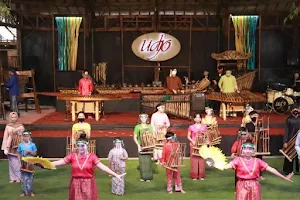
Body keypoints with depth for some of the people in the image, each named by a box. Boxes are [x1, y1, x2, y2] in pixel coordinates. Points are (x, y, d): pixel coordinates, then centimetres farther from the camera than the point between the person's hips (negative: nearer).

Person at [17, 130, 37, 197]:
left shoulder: (32, 145, -6)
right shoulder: (20, 145, -3)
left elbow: (35, 153, -1)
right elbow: (19, 154, 1)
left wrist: (30, 151, -19)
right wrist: (20, 162, -5)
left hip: (30, 163, -1)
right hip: (23, 163, 1)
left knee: (30, 177, 5)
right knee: (24, 177, 6)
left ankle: (31, 191, 13)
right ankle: (24, 191, 16)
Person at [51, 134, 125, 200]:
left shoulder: (92, 156, -6)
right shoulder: (72, 156, 0)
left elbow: (102, 167, -14)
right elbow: (59, 162, -2)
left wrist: (116, 175, -23)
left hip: (89, 185, -2)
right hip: (76, 185, 2)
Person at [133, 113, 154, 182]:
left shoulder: (149, 126, 5)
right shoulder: (137, 127, -1)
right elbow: (135, 137, -1)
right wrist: (138, 145, -13)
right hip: (141, 146, -1)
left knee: (148, 161, 0)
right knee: (142, 161, 1)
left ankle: (148, 177, 11)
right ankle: (142, 177, 14)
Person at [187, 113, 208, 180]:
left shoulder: (204, 126, 7)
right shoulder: (191, 127, 0)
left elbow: (206, 135, 11)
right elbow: (188, 136, 2)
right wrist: (192, 141, -13)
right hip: (194, 145, -2)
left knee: (202, 160, 2)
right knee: (194, 159, -1)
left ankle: (201, 175, 11)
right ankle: (194, 176, 6)